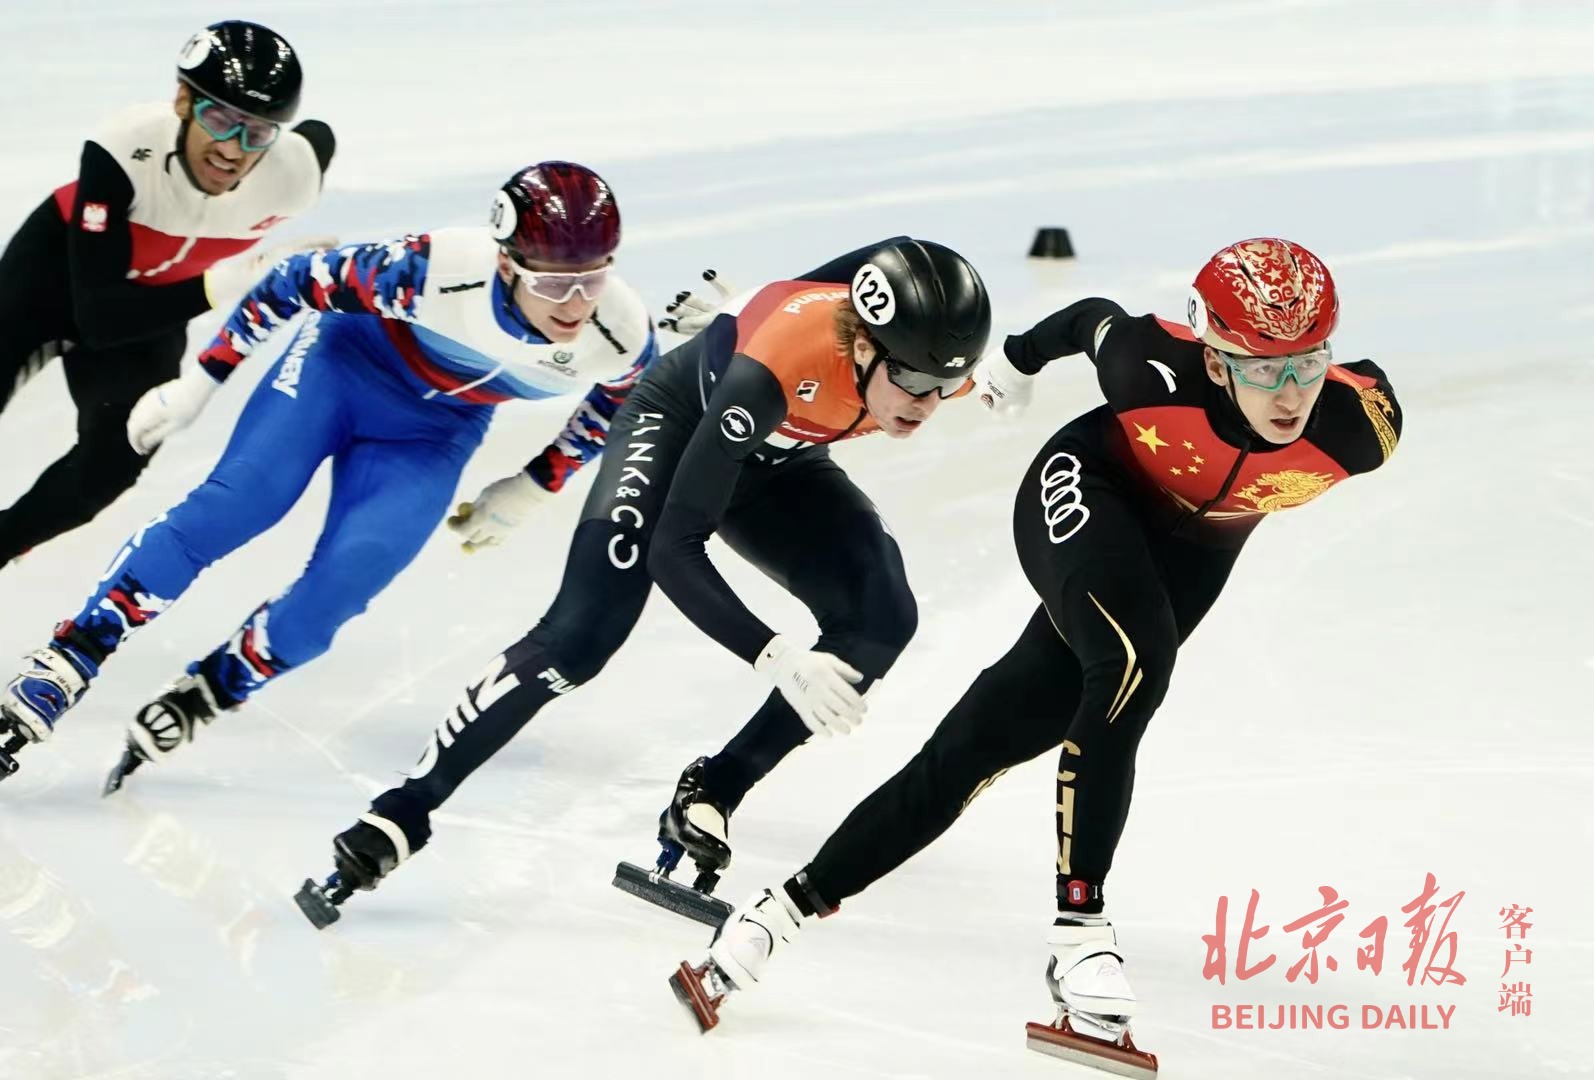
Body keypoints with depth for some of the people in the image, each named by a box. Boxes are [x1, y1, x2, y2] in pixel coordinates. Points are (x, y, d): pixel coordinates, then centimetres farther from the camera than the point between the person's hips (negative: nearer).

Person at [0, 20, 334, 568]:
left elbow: (319, 137, -4)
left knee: (111, 463, -9)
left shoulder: (293, 174, -33)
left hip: (154, 299, 2)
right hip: (53, 267, -2)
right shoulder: (123, 150, -42)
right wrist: (220, 286, -53)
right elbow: (97, 318, -41)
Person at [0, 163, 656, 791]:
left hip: (433, 434, 2)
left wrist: (530, 489, 4)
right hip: (347, 364, -2)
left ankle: (201, 701, 2)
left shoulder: (622, 338, -26)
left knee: (342, 585, -17)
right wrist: (203, 378, -12)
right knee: (235, 503, -20)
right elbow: (301, 282, -18)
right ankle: (64, 664, -16)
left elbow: (615, 407, 1)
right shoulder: (438, 271, -35)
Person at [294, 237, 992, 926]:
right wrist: (777, 660, -50)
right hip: (684, 419, -6)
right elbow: (674, 550, -42)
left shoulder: (933, 351, -30)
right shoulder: (776, 366, -44)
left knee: (881, 619, -17)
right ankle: (397, 818, -18)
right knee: (584, 629, -23)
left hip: (778, 461, 6)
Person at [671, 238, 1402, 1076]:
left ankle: (791, 907, 7)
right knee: (1133, 663, -34)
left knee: (986, 740, 1)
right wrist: (1022, 359, 10)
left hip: (1193, 551, 3)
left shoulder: (1358, 423, -30)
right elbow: (1097, 319, -10)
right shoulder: (1157, 372, -34)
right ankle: (1078, 928, -26)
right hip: (1086, 495, -3)